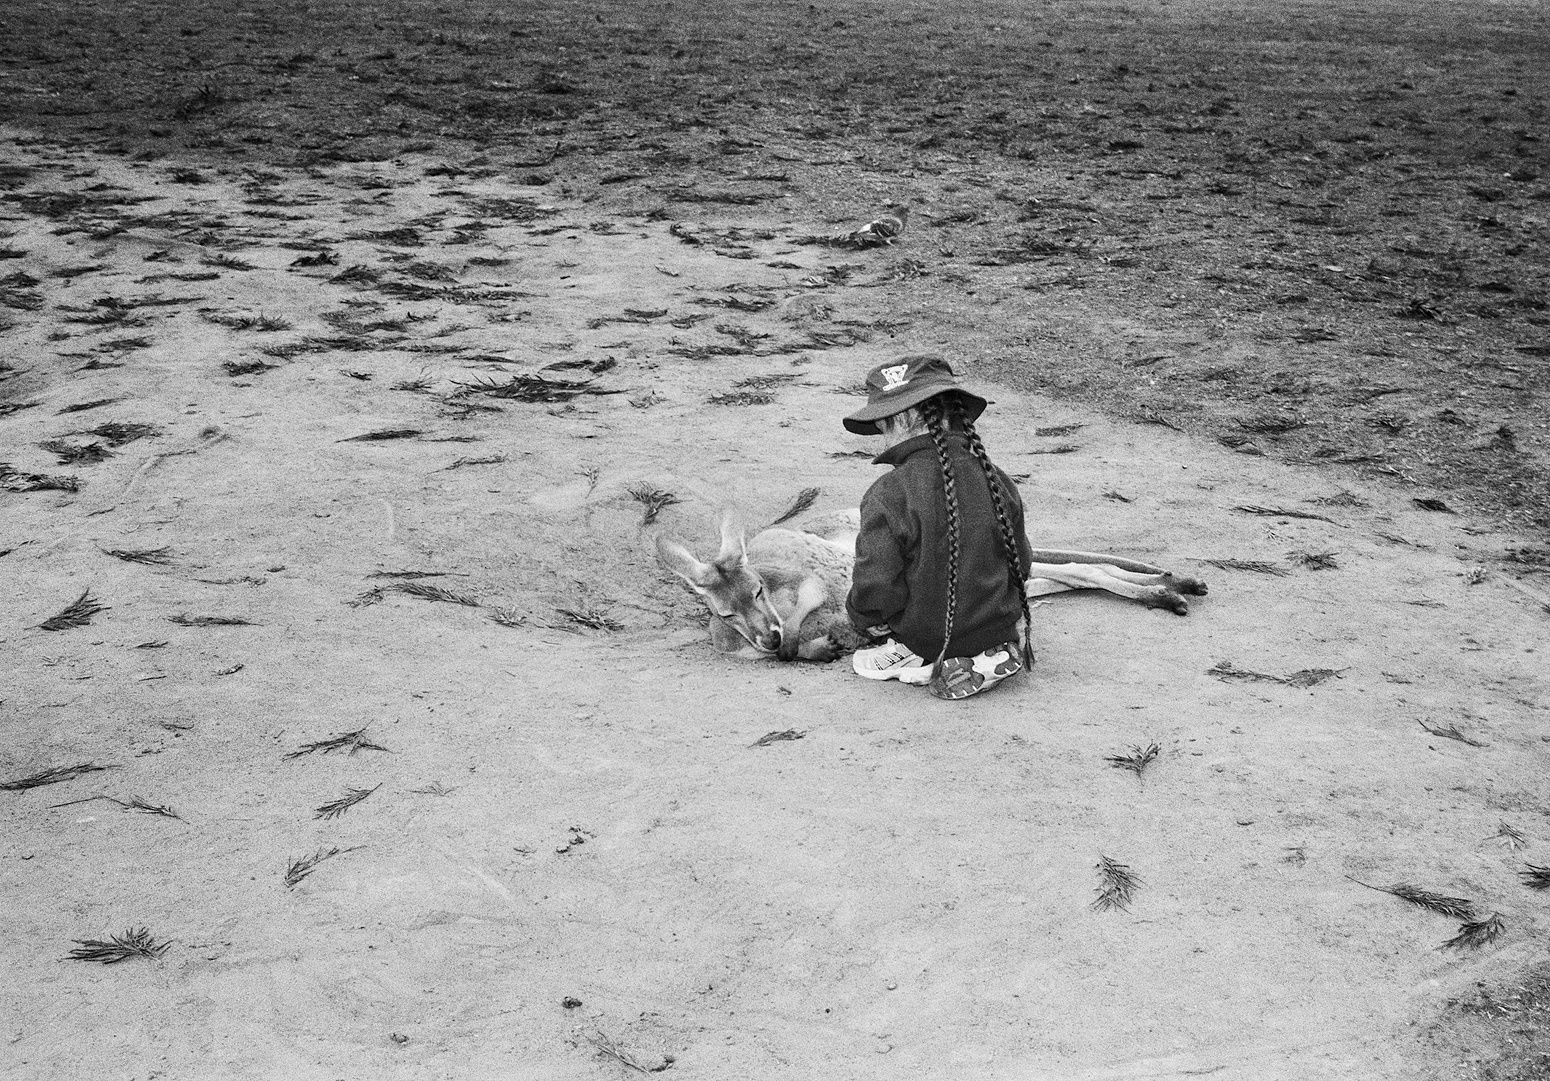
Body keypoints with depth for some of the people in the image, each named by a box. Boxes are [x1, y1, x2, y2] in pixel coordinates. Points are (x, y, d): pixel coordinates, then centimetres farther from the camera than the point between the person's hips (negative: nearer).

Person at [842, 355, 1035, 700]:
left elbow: (875, 591, -24)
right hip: (998, 628, 5)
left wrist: (862, 616, 0)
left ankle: (908, 657, 7)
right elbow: (1020, 565, 4)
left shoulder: (888, 495, -25)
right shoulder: (996, 481, -7)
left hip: (924, 636, -5)